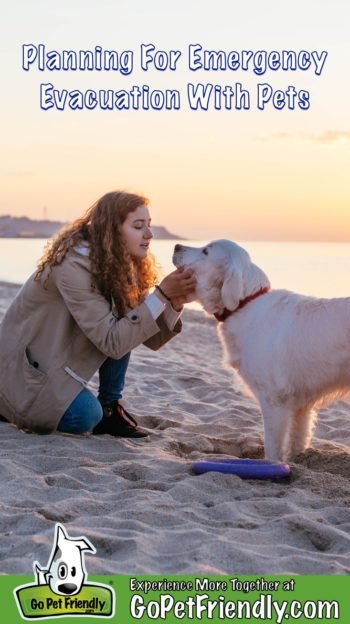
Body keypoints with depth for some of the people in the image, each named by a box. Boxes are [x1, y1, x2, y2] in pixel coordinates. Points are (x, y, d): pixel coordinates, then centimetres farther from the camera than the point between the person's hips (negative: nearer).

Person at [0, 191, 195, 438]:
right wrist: (162, 294, -34)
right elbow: (112, 342, -31)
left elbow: (151, 338, -6)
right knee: (85, 417, -26)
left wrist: (175, 302, -24)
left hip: (64, 354, 7)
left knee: (127, 325, -13)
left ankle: (109, 409, -1)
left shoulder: (120, 265, -3)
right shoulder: (74, 266, -28)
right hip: (26, 362, -7)